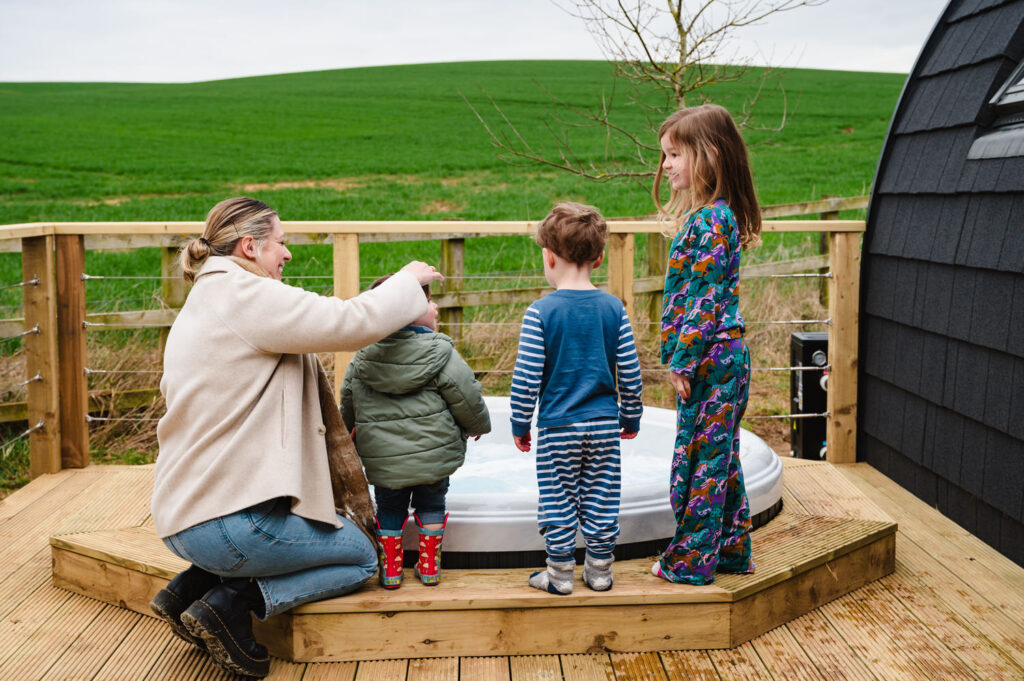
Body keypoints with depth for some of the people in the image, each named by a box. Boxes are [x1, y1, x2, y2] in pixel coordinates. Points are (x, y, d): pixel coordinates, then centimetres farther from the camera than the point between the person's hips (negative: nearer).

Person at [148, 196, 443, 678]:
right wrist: (409, 280, -1)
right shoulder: (247, 296, -15)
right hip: (226, 520, -10)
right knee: (361, 557, 10)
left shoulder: (202, 304, 17)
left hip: (182, 513, 10)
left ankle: (193, 585, 15)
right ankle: (234, 602, -4)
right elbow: (355, 322, -19)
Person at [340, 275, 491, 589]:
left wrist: (351, 432, 33)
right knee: (431, 504, 17)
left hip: (383, 459, 2)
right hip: (434, 454, -2)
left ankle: (390, 570, 23)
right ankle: (429, 566, 24)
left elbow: (348, 403, 13)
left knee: (389, 509, 18)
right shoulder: (440, 352, -12)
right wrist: (477, 425, 13)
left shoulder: (362, 358, 1)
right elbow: (466, 396, -8)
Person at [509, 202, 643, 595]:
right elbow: (630, 372, 1)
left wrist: (520, 425, 1)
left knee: (557, 501, 9)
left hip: (557, 427, -3)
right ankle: (600, 572, 22)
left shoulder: (540, 312, -12)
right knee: (600, 500, 12)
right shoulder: (614, 308, -3)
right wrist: (631, 417, 14)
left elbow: (526, 378, -11)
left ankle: (560, 574, 16)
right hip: (604, 424, 3)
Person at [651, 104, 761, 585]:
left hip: (709, 359, -10)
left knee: (699, 456, 0)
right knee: (719, 456, 17)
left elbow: (706, 300, -21)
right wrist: (681, 358, 18)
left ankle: (691, 560, 11)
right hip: (721, 356, 10)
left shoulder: (711, 221, -18)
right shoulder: (708, 216, 14)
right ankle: (732, 549, 28)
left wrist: (683, 362, -17)